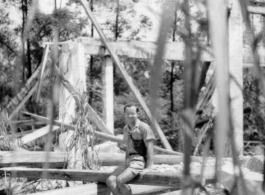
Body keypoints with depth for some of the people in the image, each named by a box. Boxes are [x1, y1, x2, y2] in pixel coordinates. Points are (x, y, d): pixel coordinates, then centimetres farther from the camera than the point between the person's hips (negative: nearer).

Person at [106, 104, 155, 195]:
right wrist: (125, 164, 16)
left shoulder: (143, 127, -7)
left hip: (140, 161, -8)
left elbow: (149, 148, -11)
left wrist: (148, 168, -18)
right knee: (110, 181, -13)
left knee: (120, 180, -26)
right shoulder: (125, 129, 17)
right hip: (129, 160, 8)